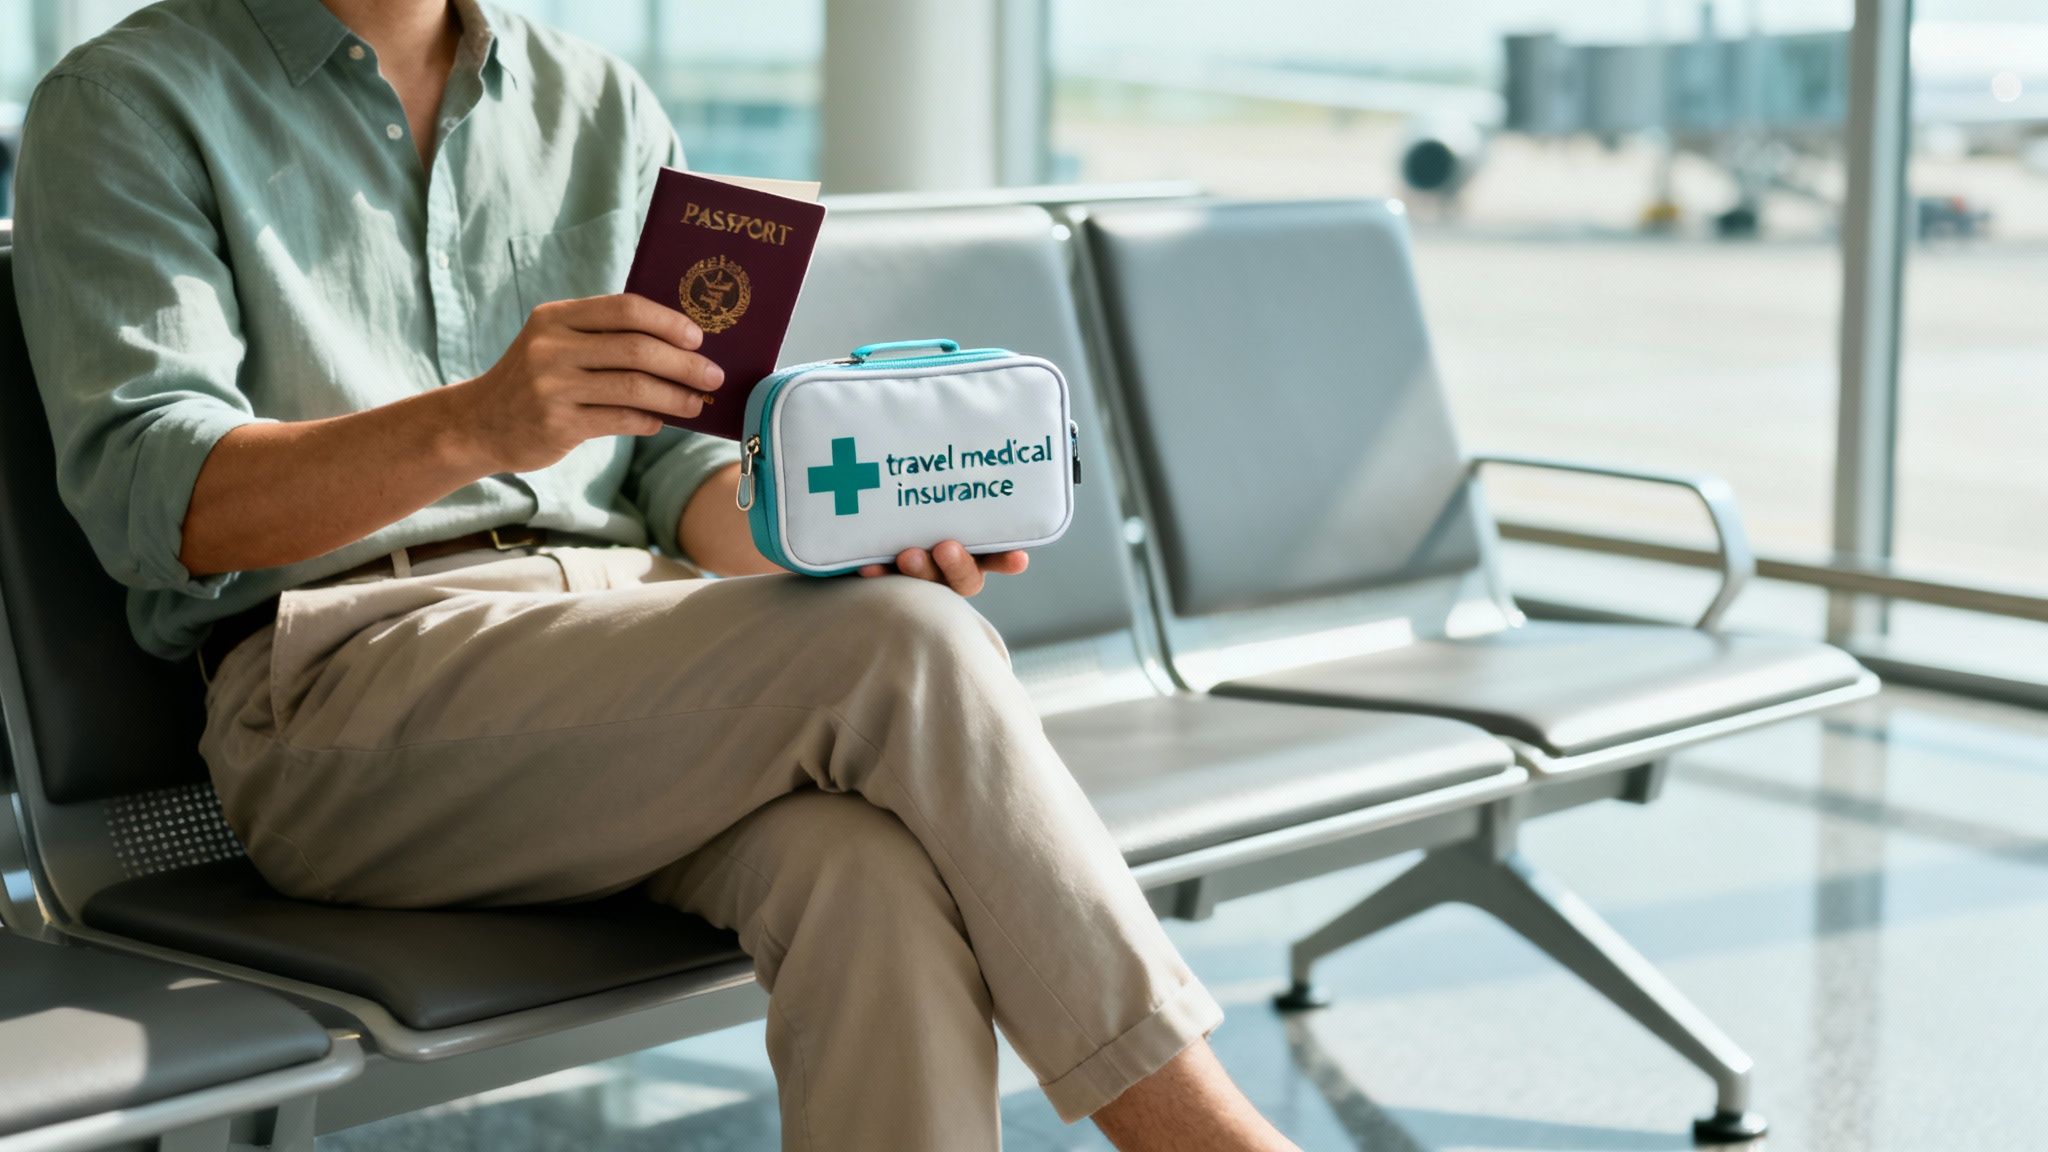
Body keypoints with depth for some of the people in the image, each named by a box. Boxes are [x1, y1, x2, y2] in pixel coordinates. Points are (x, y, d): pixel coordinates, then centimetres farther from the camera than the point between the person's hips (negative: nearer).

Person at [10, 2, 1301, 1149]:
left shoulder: (603, 107, 19)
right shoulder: (128, 105, 4)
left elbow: (676, 455, 15)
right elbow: (149, 498, -10)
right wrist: (470, 427, -28)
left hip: (631, 620, 5)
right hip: (344, 678, -4)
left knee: (877, 877, -32)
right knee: (903, 649, -28)